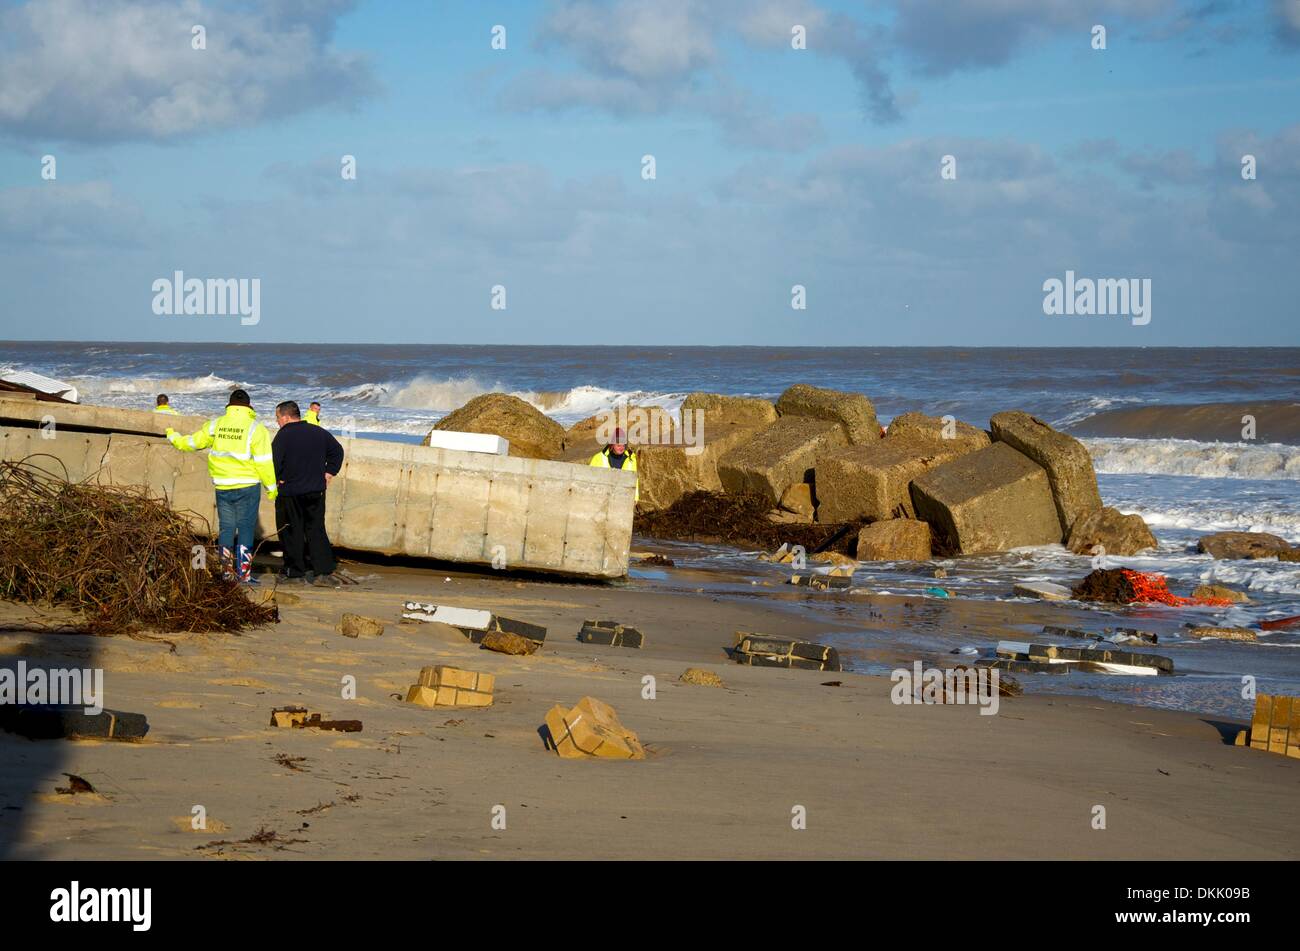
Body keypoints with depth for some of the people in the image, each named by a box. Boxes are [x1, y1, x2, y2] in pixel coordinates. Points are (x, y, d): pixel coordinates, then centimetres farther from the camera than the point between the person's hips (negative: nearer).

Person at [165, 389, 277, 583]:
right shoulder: (255, 428, -6)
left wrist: (173, 437, 35)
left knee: (226, 528, 11)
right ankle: (244, 573, -4)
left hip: (223, 487, 3)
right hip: (247, 486, -3)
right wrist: (271, 487, 0)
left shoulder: (215, 425, 4)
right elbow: (264, 462, -8)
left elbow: (193, 442, 15)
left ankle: (227, 571, 9)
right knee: (246, 529, 0)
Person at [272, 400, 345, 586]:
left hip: (290, 492, -4)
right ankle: (324, 572, -6)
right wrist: (328, 473, 16)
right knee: (316, 530, 6)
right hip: (316, 490, 4)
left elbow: (274, 461, -21)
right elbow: (337, 451, 16)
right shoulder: (318, 432, 6)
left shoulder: (283, 436, -12)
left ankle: (295, 569, 14)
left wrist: (276, 480, -5)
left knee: (291, 531, 9)